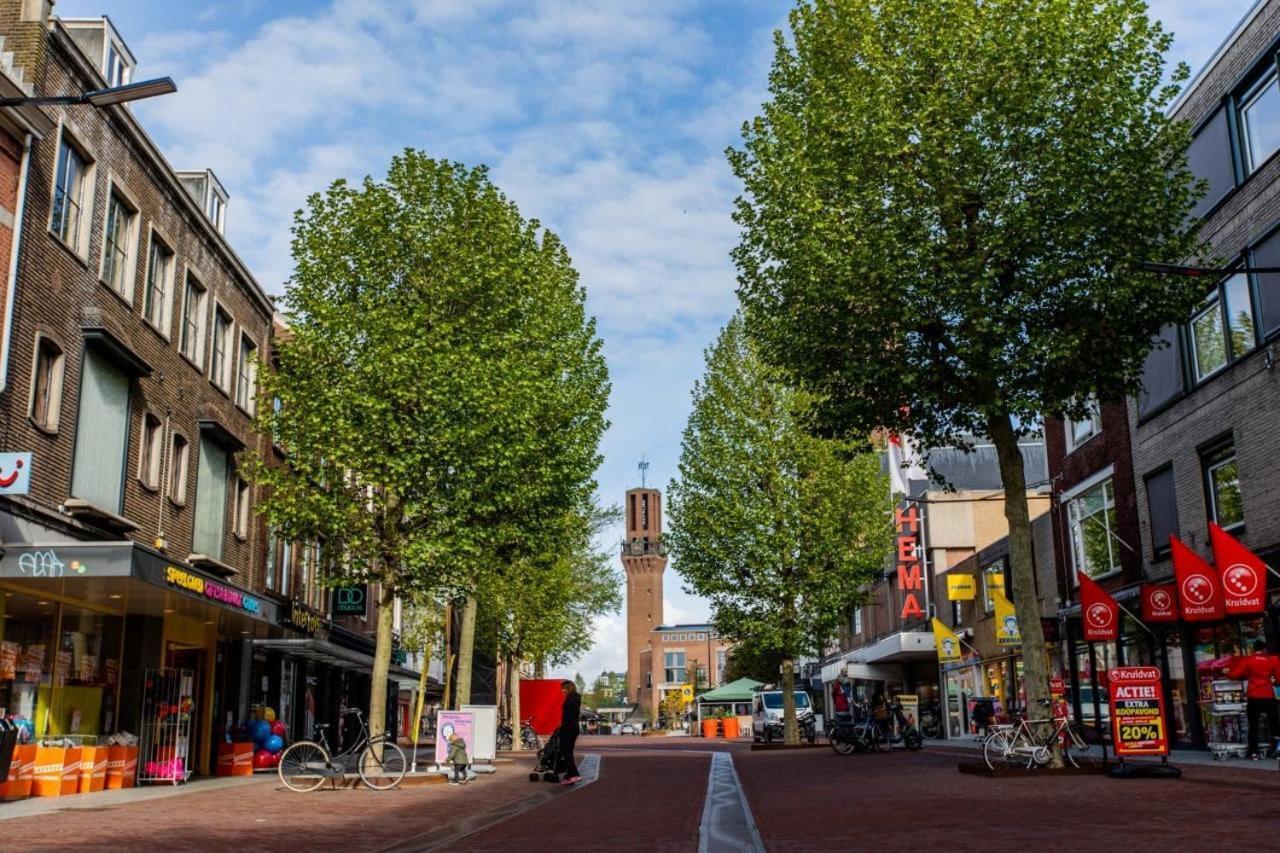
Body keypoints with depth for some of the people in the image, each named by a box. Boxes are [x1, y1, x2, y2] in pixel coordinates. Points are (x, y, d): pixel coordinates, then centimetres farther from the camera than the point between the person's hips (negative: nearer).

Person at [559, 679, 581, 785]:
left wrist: (562, 731, -15)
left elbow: (566, 716, -18)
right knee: (569, 752, 14)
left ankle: (574, 775, -18)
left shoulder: (569, 700, -15)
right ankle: (569, 775, 15)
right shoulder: (576, 699, 15)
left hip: (568, 728, -10)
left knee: (566, 752, -9)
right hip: (575, 727, 10)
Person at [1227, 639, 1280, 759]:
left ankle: (1254, 752, 4)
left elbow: (1236, 674, -4)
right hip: (1269, 697, 0)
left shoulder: (1247, 660, -1)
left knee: (1253, 726, 5)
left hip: (1253, 697, 0)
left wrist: (1228, 672, 16)